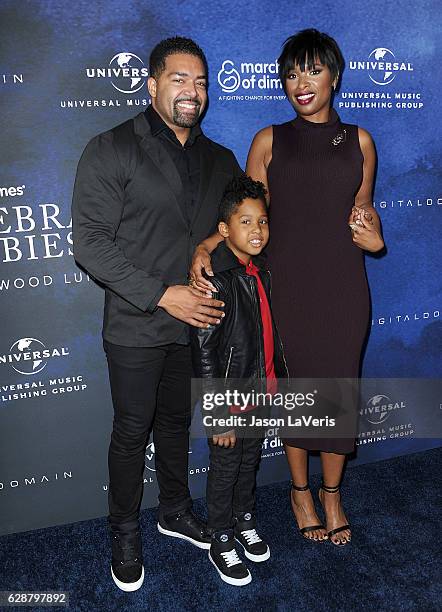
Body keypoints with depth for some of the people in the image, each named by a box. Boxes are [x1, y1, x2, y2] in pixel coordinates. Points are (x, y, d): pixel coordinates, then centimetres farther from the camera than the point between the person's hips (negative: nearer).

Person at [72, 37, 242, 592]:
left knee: (176, 422, 20)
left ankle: (174, 510, 41)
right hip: (136, 325, -4)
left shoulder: (220, 161, 8)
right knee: (132, 431, 9)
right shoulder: (112, 150, -8)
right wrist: (161, 294, -20)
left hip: (196, 322, 5)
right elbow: (89, 242, -15)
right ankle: (124, 534, 31)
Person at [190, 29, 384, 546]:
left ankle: (332, 492, 32)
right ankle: (300, 490, 32)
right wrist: (205, 246, -14)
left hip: (342, 288, 1)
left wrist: (369, 230, -6)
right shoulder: (269, 141, 3)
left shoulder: (358, 141, 8)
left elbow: (363, 207, 17)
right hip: (287, 285, -1)